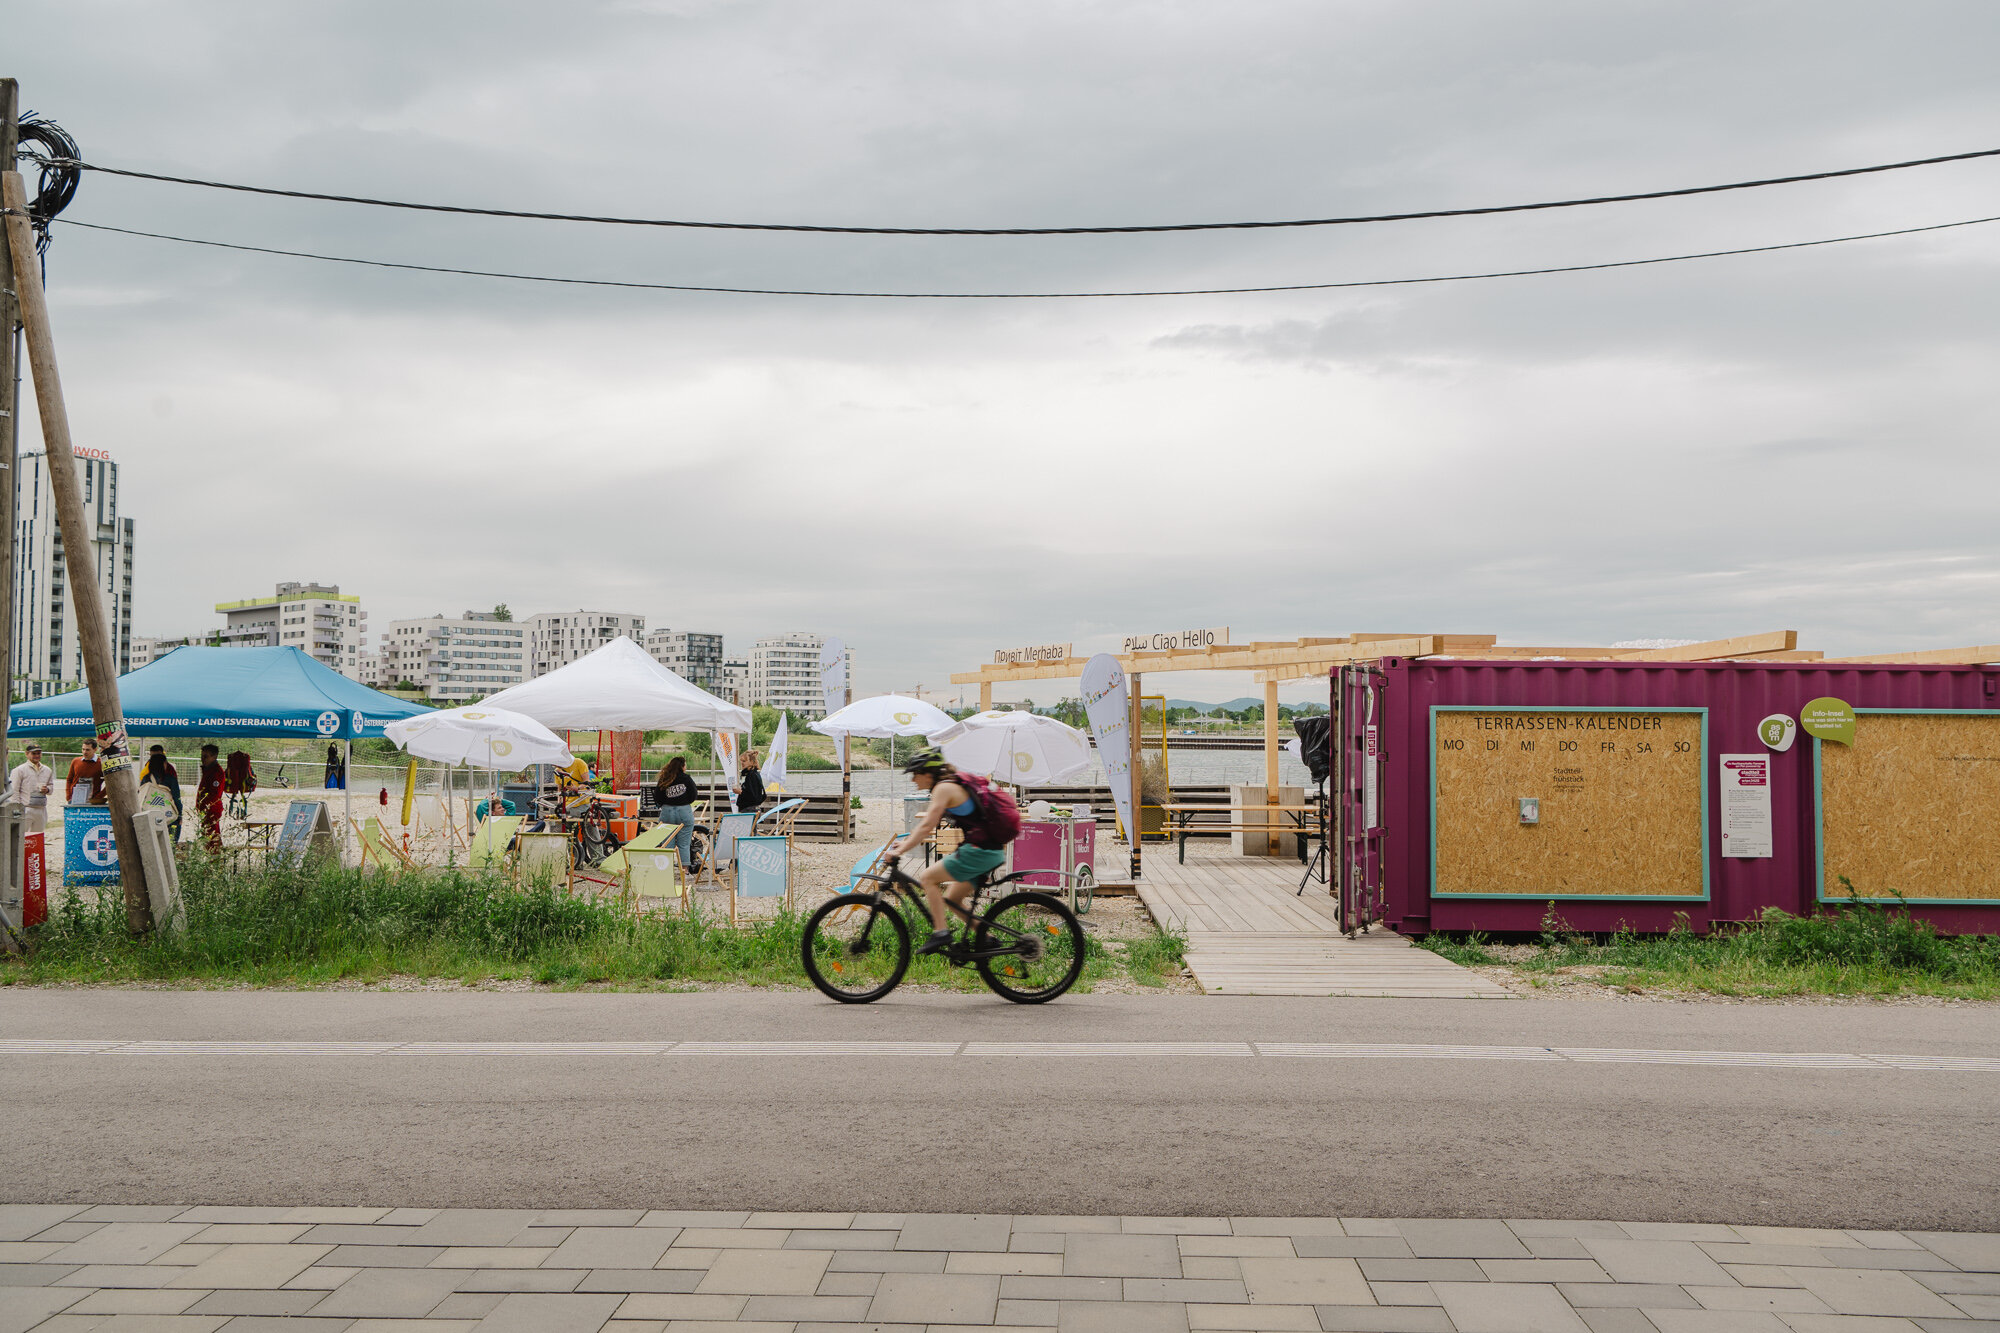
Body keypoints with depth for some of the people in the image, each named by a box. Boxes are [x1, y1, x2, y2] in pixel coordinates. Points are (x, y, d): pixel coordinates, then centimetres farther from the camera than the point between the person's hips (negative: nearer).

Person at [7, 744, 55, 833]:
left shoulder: (47, 770, 15)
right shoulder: (20, 770, -2)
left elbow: (51, 785, 26)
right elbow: (14, 790, -5)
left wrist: (47, 789, 0)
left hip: (41, 810, 6)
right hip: (26, 809, -6)